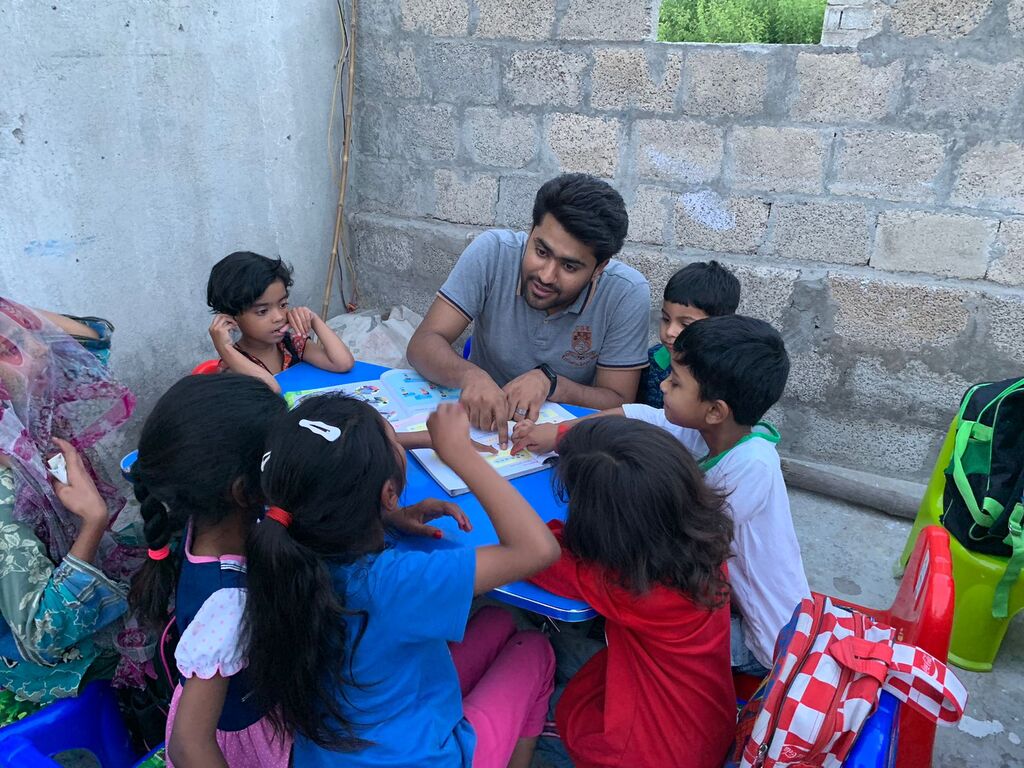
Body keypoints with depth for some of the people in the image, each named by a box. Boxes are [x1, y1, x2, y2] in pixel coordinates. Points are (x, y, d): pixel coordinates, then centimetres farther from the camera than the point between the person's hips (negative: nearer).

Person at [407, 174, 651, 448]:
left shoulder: (628, 294, -18)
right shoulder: (493, 252, -17)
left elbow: (619, 403, -11)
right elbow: (423, 343, -17)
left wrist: (549, 381, -29)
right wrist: (470, 376, -39)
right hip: (479, 422, 1)